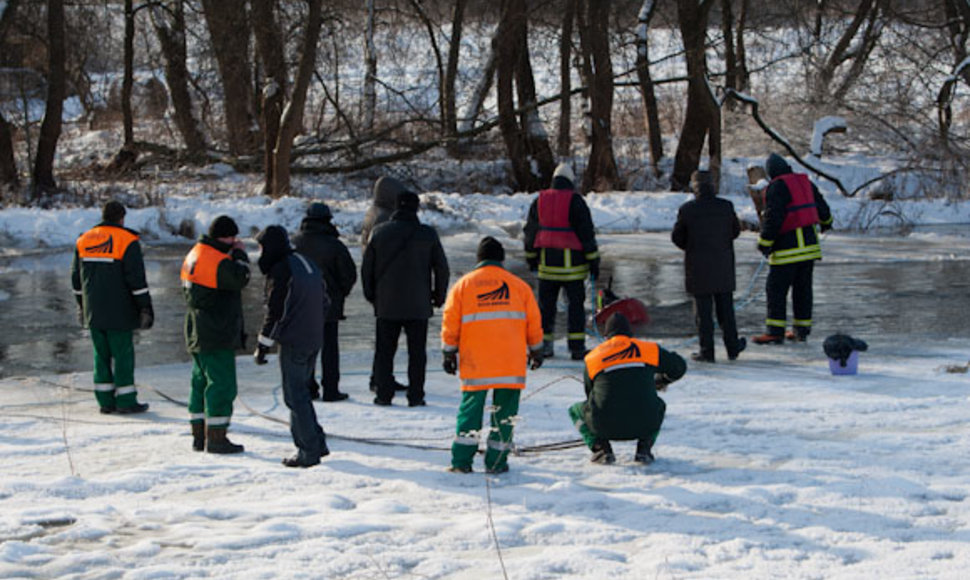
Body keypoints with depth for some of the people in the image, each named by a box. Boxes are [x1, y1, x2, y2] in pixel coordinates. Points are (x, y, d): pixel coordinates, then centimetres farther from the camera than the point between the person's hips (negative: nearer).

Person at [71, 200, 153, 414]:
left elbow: (76, 278, 16)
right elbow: (137, 279, -14)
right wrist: (146, 307, -9)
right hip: (118, 314, -5)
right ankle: (125, 401, 2)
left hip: (93, 313, 5)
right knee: (123, 354, 0)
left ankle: (105, 400, 12)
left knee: (101, 355, 11)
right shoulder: (127, 241, -9)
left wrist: (82, 304, 26)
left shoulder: (84, 240, 9)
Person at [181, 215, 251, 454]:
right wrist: (240, 254, -2)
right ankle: (216, 438, -6)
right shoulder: (218, 260, -19)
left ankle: (199, 436, 19)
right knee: (221, 384, -6)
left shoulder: (195, 254, 13)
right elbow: (240, 278, -17)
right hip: (217, 336, -10)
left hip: (197, 334, 10)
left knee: (201, 383, 15)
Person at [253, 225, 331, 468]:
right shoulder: (308, 264, 13)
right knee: (300, 391, 18)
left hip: (293, 343, -8)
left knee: (295, 395, -2)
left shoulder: (279, 271, -13)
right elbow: (324, 302, 18)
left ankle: (309, 452, -2)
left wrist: (263, 346, -9)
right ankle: (316, 442, 19)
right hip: (314, 340, 8)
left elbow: (274, 312, -15)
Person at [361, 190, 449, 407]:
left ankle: (384, 394, 6)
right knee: (417, 352, 5)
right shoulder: (428, 234, -4)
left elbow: (367, 267, 4)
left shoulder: (379, 232, -1)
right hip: (418, 305, -1)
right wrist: (439, 295, 12)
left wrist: (370, 295, 16)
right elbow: (441, 268, 0)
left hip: (386, 305, 1)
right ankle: (415, 396, 3)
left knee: (384, 350, 8)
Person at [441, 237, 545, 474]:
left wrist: (448, 353, 14)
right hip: (511, 363, 0)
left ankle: (462, 460, 2)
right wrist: (536, 351, 23)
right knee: (504, 411, 6)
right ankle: (496, 461, 4)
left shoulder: (463, 285, 7)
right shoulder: (519, 285, 8)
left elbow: (450, 323, 6)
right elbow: (534, 322, 11)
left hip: (475, 363, 0)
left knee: (471, 408, 6)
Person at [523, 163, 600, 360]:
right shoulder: (575, 201, -7)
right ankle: (576, 346, -1)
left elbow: (530, 231, 13)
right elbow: (587, 232, -7)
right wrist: (593, 261, -1)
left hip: (547, 262, 4)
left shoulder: (539, 201, 6)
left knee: (546, 303, 11)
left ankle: (543, 345, 10)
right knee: (575, 303, 2)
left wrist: (531, 258, 23)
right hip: (571, 262, -4)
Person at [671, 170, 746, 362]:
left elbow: (676, 237, -4)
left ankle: (707, 351, 2)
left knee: (703, 310, 3)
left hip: (698, 267, -2)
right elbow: (736, 230, 8)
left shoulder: (687, 210, -11)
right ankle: (732, 347, 20)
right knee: (725, 308, 13)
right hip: (723, 265, 2)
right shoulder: (726, 207, -5)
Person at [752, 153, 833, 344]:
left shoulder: (776, 188, -12)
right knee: (803, 288, 13)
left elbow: (772, 218, -20)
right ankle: (802, 330, 17)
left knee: (776, 289, -4)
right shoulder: (805, 182, 10)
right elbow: (821, 206, 21)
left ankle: (775, 332, -7)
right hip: (810, 244, 8)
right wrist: (826, 221, 41)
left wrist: (764, 243, -12)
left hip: (788, 248, -8)